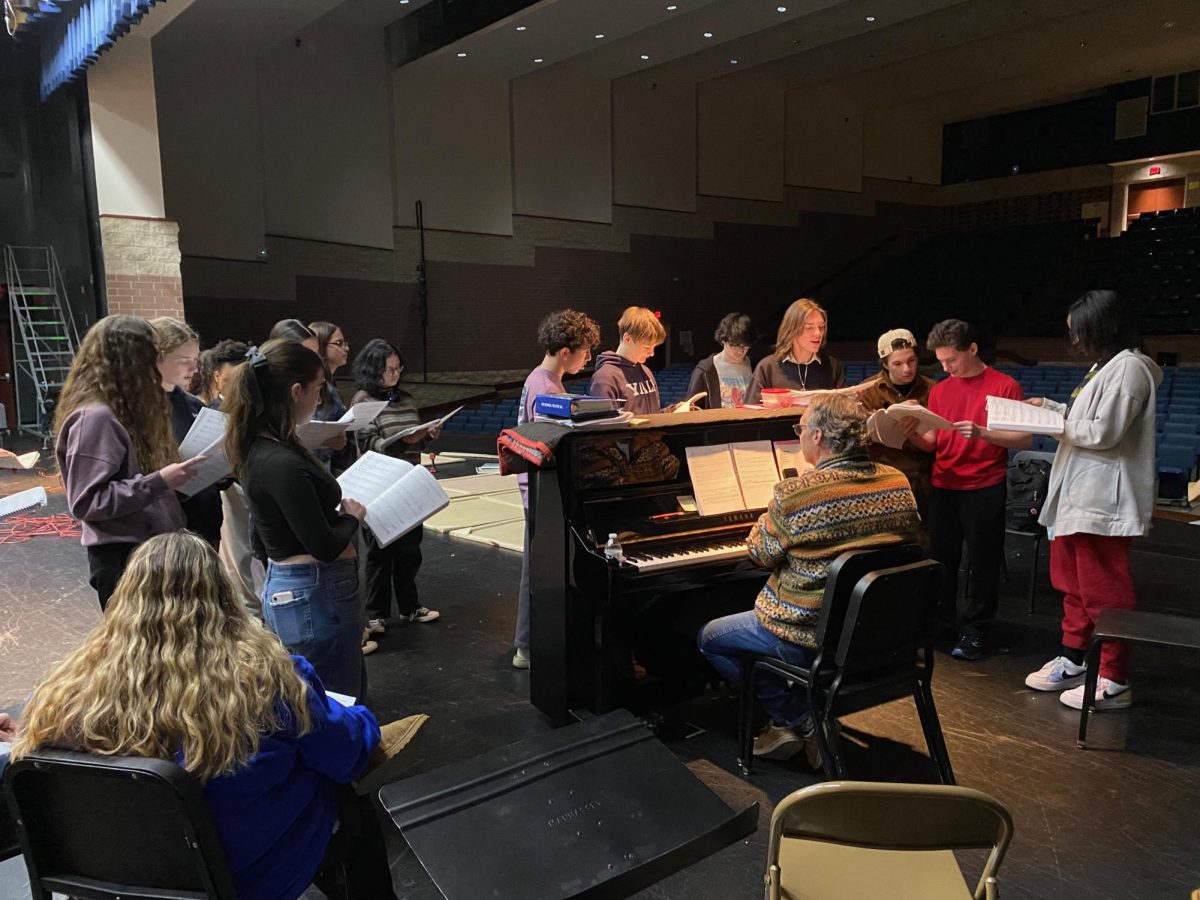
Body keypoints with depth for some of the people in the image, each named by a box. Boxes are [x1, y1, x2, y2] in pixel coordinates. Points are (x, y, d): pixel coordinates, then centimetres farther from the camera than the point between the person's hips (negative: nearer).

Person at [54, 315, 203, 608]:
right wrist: (159, 481, -25)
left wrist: (172, 475, -1)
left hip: (148, 550, 9)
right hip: (122, 559, -9)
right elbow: (86, 502, -22)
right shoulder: (95, 418, -18)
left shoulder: (124, 409, 9)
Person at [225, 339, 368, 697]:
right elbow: (325, 547, -23)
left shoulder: (258, 449, 3)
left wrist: (337, 506, 3)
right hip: (316, 596, -10)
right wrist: (352, 516, -6)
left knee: (352, 693, 25)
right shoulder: (282, 463, -26)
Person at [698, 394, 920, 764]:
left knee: (710, 639, 14)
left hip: (816, 638, -7)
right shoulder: (899, 483, -4)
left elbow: (761, 553, -8)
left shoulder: (797, 494, -23)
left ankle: (803, 722, 10)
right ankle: (787, 723, 26)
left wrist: (769, 515, 12)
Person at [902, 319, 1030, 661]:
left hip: (985, 490, -4)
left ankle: (974, 630, 14)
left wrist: (982, 433, -23)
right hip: (942, 488, 4)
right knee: (941, 559, 7)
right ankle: (941, 623, 21)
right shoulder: (939, 390, 10)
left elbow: (1025, 440, -9)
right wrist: (912, 433, -12)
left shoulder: (1004, 386, -3)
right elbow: (930, 444, 9)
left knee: (982, 563, 3)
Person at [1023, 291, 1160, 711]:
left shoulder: (1129, 367, -16)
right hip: (1079, 496, 11)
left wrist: (1056, 426, -8)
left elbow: (1104, 432, -22)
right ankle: (1072, 662, 29)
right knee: (1073, 585, 17)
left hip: (1103, 501, -11)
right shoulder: (1105, 367, 17)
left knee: (1104, 592, -3)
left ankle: (1114, 682, 7)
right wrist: (1051, 408, 11)